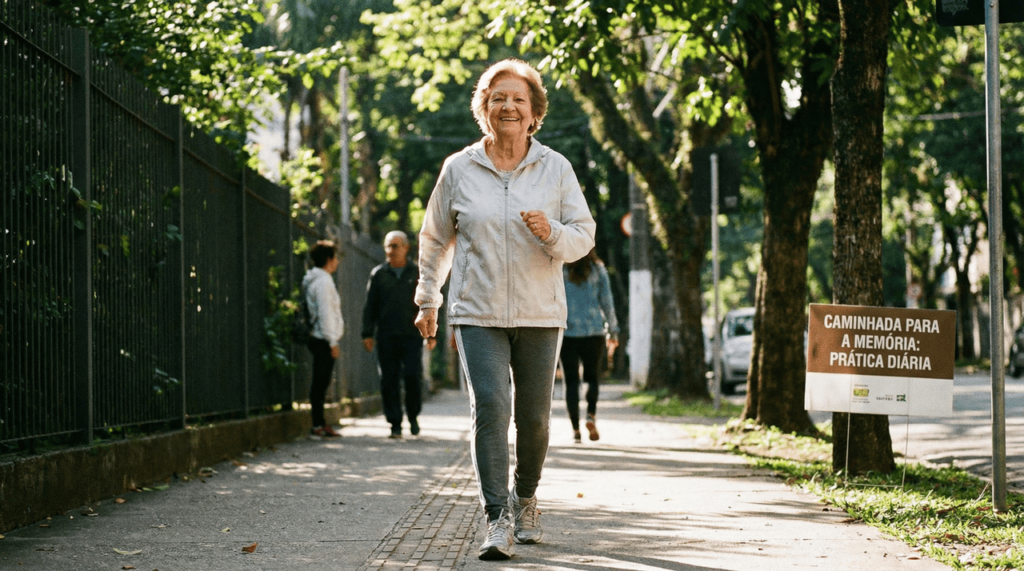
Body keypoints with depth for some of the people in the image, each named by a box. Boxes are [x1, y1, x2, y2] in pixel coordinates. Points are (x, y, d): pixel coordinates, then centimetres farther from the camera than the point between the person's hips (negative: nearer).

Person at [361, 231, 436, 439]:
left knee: (412, 376, -12)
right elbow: (370, 306, 10)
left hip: (412, 335, -1)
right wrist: (368, 334, 2)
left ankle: (413, 416, 9)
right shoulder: (378, 274, 11)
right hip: (386, 336, 1)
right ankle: (395, 424, 5)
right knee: (389, 381, -1)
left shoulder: (417, 273, 10)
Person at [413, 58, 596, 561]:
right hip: (478, 313, -1)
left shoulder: (556, 168, 3)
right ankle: (498, 519, -14)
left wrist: (552, 233, -17)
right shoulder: (458, 170, 3)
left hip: (540, 314, 1)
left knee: (534, 416, 7)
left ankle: (525, 498, 32)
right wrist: (427, 300, 19)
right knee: (489, 406, -16)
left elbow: (584, 235, 5)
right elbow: (435, 239, 15)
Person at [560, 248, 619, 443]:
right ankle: (591, 414, -13)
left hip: (567, 331, -1)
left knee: (571, 381, 4)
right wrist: (613, 332, 10)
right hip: (594, 331, 1)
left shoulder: (559, 270, 1)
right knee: (591, 377, 13)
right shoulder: (598, 269, 4)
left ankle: (576, 429, -3)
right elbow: (607, 302, 4)